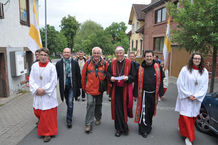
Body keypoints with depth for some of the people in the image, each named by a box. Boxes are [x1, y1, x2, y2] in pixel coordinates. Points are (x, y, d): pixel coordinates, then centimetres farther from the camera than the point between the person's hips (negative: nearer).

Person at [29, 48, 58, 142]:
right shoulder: (34, 66, 1)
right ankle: (42, 123, 46)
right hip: (38, 94, 4)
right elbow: (31, 79, 0)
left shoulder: (51, 67, -9)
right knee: (37, 111, 14)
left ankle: (48, 133, 18)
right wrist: (37, 89, -13)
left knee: (48, 113, 2)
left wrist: (44, 90, -14)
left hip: (48, 94, -4)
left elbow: (53, 81, -10)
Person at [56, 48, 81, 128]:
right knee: (67, 102, 17)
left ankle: (69, 120, 3)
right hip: (63, 86, 2)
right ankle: (70, 115, 41)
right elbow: (56, 75, 1)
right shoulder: (59, 63, 2)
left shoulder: (75, 63, -2)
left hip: (72, 86, -2)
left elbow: (78, 75, 1)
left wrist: (79, 85, 0)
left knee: (70, 103, -8)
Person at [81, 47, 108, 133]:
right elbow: (83, 76, 3)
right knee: (90, 104, -9)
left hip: (100, 88, 2)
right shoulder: (88, 63, -4)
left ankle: (98, 118, 39)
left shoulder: (104, 63, -3)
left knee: (98, 104, 17)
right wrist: (84, 87, 7)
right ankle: (88, 124, 1)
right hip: (90, 88, -1)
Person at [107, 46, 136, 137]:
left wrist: (128, 78, -20)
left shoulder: (129, 63, 0)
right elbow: (108, 73, 13)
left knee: (124, 108, 4)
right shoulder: (112, 63, 7)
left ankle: (123, 127, 26)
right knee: (117, 109, 2)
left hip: (125, 89, -1)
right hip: (116, 89, 2)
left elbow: (133, 75, 0)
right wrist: (111, 77, -8)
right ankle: (119, 128, 16)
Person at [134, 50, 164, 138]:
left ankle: (148, 126, 40)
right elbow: (137, 82, 0)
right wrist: (135, 94, 1)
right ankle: (143, 130, 15)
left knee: (151, 111, 16)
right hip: (144, 94, -2)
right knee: (143, 112, -2)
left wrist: (161, 93, -1)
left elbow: (160, 81, 3)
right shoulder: (140, 68, -5)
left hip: (153, 94, 2)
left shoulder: (157, 67, -2)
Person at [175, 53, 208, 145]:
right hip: (185, 98, -3)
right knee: (185, 117, -1)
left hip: (197, 99, 3)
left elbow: (204, 86, 1)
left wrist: (196, 96, -10)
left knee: (193, 117, 12)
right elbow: (180, 83, -7)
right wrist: (188, 95, -11)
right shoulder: (185, 69, -7)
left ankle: (186, 132, 36)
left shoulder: (204, 72, 2)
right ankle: (189, 137, 14)